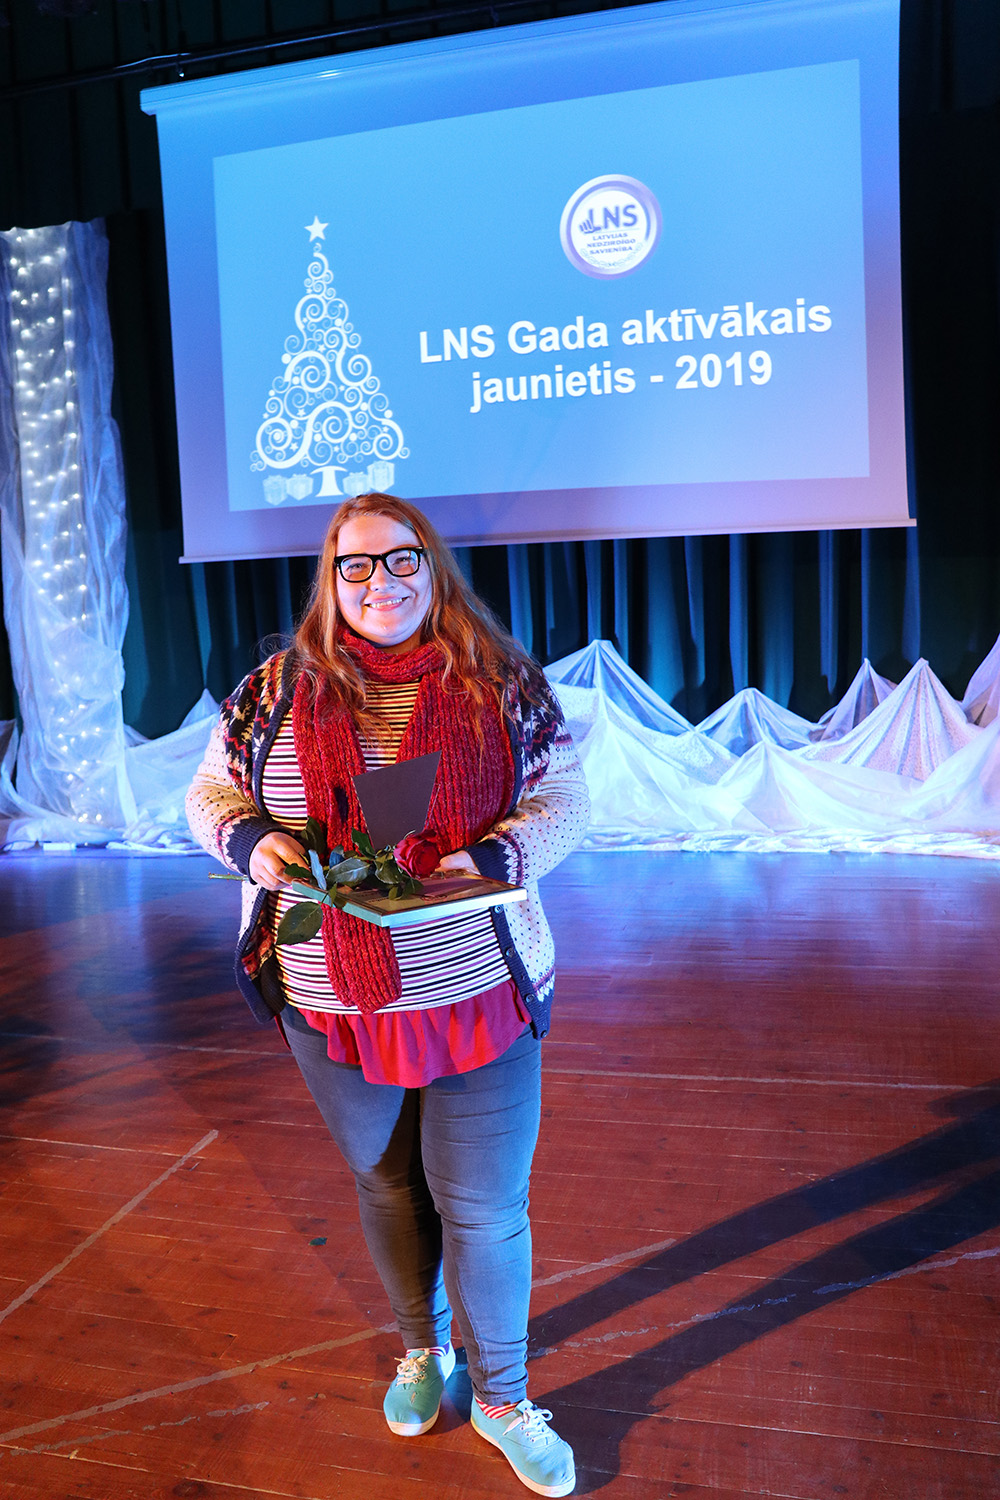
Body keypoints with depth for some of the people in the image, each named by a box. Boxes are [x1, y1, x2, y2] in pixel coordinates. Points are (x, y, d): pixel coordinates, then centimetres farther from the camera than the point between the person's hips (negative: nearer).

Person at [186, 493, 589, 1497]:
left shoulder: (502, 684, -5)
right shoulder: (275, 690, -1)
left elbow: (563, 802, -2)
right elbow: (210, 791, 7)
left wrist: (493, 859, -21)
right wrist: (250, 838, -15)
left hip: (477, 995, -1)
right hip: (332, 1000, 2)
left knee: (483, 1206, 9)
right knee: (384, 1184, 22)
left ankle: (501, 1397, 34)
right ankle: (421, 1348, 49)